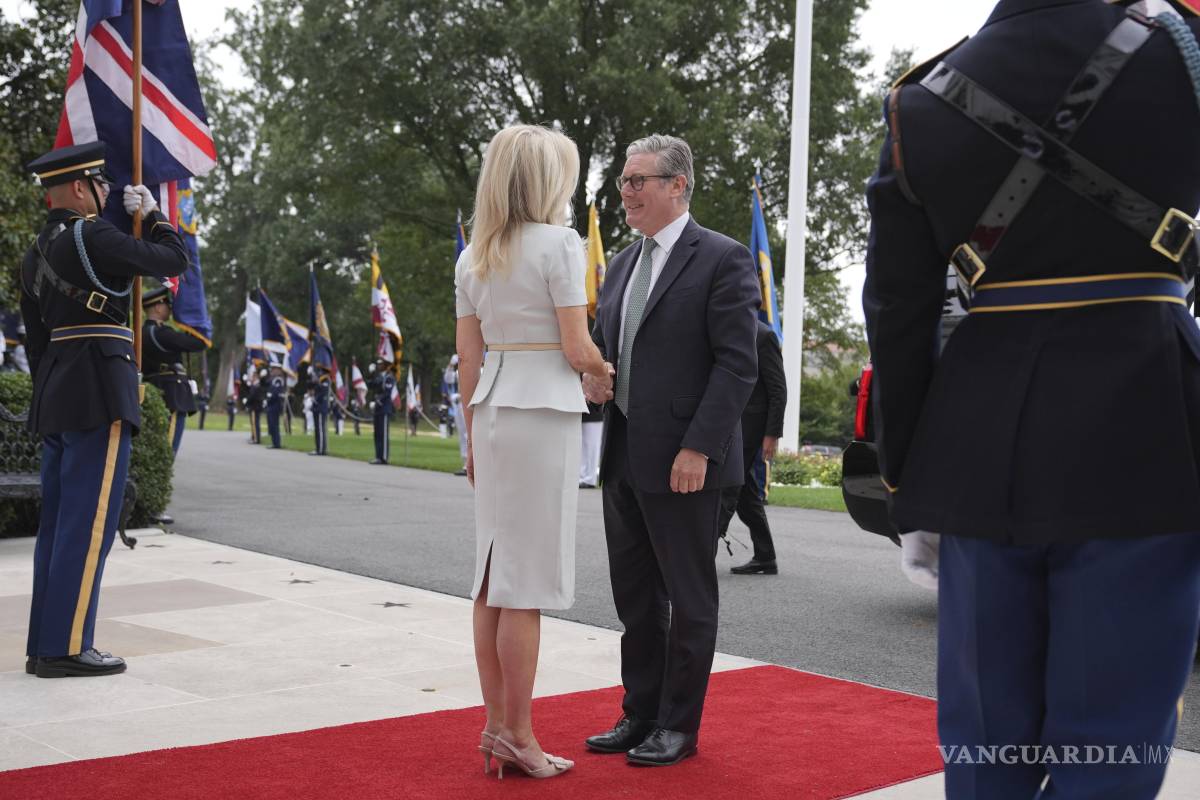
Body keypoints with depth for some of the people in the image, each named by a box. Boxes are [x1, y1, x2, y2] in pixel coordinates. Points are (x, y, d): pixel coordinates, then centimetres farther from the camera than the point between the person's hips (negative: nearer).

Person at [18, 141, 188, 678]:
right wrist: (152, 213, 10)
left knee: (57, 522, 12)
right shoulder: (92, 236, -12)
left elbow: (35, 337, 19)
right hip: (98, 394, -9)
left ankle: (44, 645, 17)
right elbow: (174, 260, -6)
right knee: (88, 524, -6)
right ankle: (66, 648, -3)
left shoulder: (36, 253, 16)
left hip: (55, 397, 9)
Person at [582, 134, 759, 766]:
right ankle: (640, 715, 26)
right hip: (624, 458, 7)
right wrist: (591, 377, 1)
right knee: (635, 597, 14)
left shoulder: (723, 260, -8)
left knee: (689, 600, 5)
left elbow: (737, 364, -13)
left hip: (683, 461, -7)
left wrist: (698, 448, -19)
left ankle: (679, 726, 16)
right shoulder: (622, 264, 15)